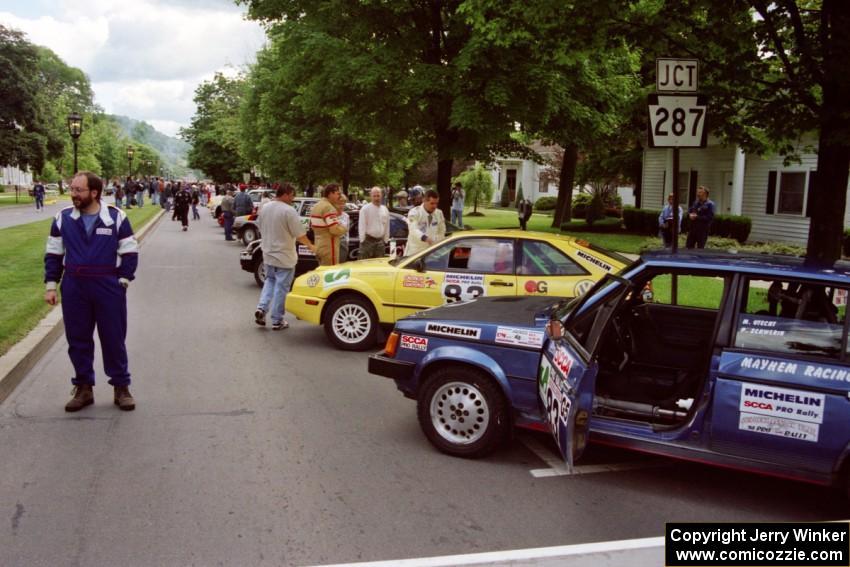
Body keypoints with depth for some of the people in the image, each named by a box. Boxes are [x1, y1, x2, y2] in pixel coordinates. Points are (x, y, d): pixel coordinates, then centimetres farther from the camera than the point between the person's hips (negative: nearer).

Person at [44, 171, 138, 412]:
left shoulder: (116, 217, -4)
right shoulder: (63, 218, 3)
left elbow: (130, 253, 0)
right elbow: (54, 254, 9)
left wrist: (123, 281, -6)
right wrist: (51, 285, 2)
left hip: (109, 288, -2)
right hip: (73, 288, 3)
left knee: (114, 338, 5)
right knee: (78, 340, 9)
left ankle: (121, 387, 17)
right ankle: (83, 387, 22)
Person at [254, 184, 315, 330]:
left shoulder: (264, 208, 2)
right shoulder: (288, 210, -19)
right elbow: (300, 234, -17)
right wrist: (311, 246, -1)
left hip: (268, 254, 6)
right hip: (284, 256, -6)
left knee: (270, 280, 24)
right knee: (281, 287, 3)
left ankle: (262, 308, 7)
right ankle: (277, 321, 9)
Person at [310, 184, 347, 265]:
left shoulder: (316, 206, 14)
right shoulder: (329, 207, -17)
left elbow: (312, 226, 22)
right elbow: (335, 229, -24)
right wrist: (344, 228, -5)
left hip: (319, 246, 10)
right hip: (328, 248, -10)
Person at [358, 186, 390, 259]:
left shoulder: (385, 210, 10)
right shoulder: (365, 209, -6)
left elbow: (387, 226, 15)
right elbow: (361, 226, -7)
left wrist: (386, 240, 12)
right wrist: (362, 240, -10)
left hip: (380, 241, 5)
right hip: (368, 240, -5)